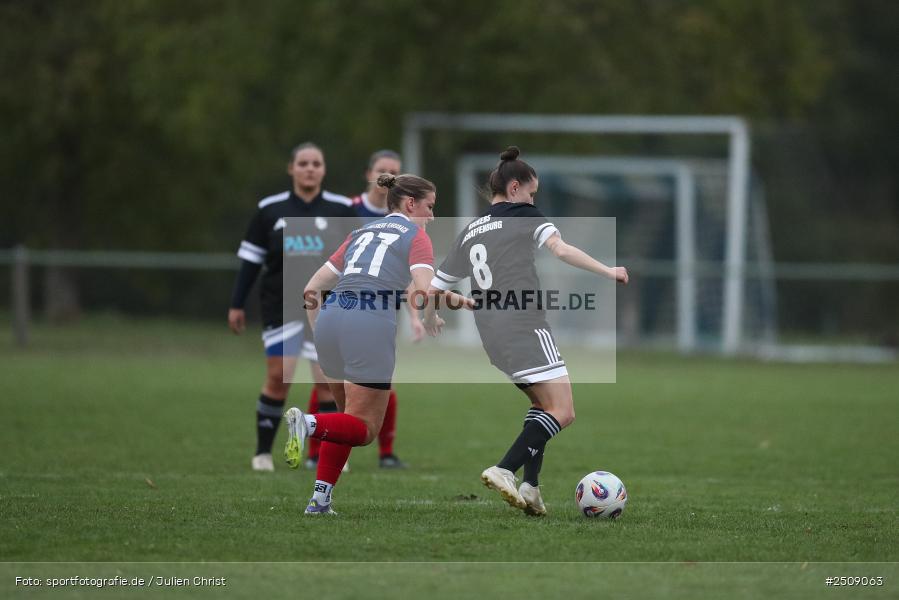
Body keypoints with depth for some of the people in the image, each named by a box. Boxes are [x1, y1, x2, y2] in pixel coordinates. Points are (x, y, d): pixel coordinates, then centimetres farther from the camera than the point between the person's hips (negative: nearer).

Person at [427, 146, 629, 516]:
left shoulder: (469, 233, 21)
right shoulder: (524, 216, 4)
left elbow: (433, 290, 23)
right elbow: (561, 250, -14)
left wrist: (426, 328, 38)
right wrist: (608, 272, -14)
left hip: (491, 334, 8)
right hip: (525, 327, -8)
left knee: (543, 404, 23)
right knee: (562, 412, -9)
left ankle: (530, 485, 8)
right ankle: (504, 470, -23)